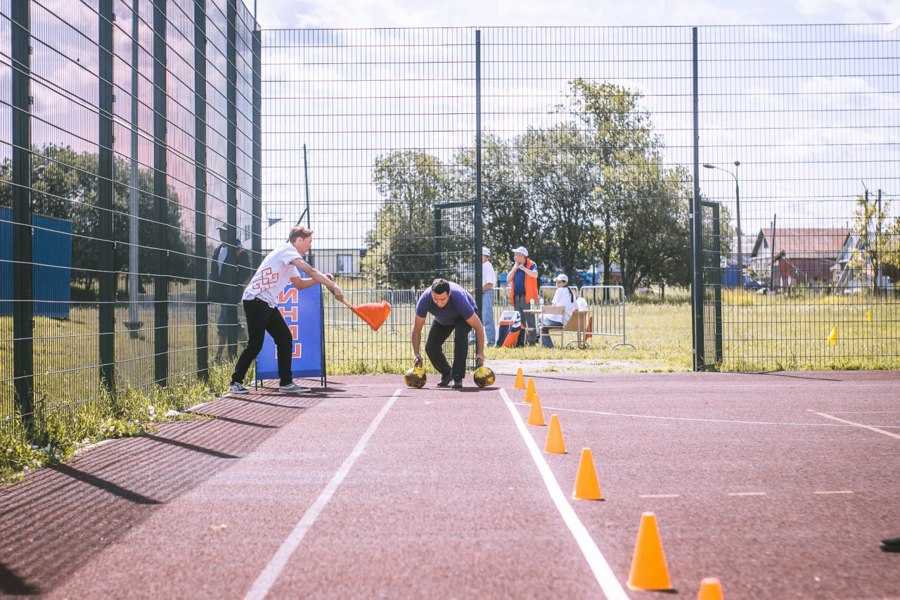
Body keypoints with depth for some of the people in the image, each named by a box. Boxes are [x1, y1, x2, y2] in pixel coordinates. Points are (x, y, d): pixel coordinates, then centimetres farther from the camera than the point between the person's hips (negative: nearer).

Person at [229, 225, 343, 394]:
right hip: (255, 300, -10)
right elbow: (310, 271, -21)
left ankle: (286, 382, 8)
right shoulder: (286, 250, -11)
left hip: (268, 304, 10)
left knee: (285, 339, 5)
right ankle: (236, 382, 1)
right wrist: (333, 286, -21)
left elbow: (299, 284, 25)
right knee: (255, 344, -10)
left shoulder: (290, 260, 20)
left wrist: (323, 279, 11)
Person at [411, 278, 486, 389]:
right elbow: (417, 329, -22)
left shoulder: (459, 299, -43)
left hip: (463, 316, -4)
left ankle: (457, 377, -24)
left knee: (460, 336, -33)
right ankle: (446, 373, 17)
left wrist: (480, 353, -32)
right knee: (430, 347, -10)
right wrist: (416, 354, -28)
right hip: (442, 319, 4)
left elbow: (478, 327, -32)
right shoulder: (425, 299, -35)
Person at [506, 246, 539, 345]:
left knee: (530, 319, -7)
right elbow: (508, 279, 11)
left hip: (527, 296, -7)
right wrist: (515, 268, 4)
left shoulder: (531, 264, -1)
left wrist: (523, 268, -11)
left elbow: (534, 274, -21)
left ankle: (532, 340, -7)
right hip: (516, 296, 7)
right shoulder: (515, 266, 18)